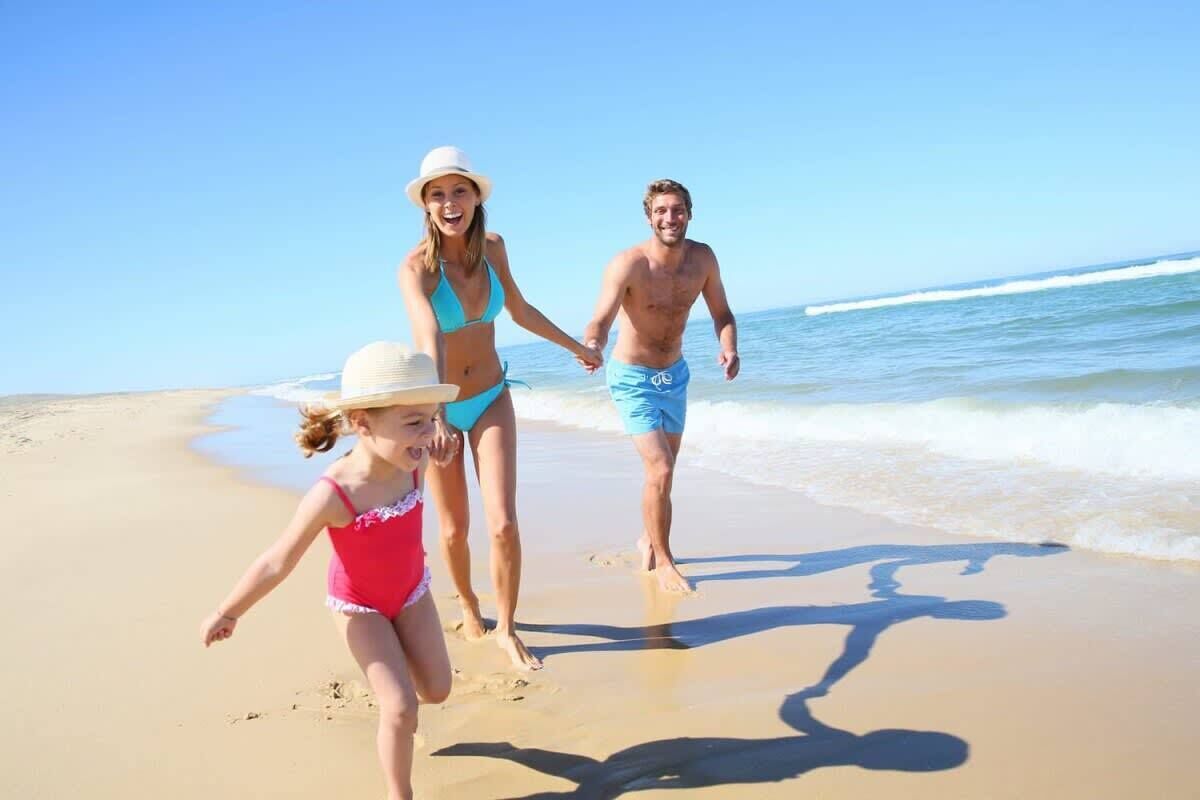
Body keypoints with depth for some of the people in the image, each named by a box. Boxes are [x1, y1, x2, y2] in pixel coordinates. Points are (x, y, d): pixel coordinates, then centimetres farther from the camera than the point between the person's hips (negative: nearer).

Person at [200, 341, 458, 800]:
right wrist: (227, 613, -14)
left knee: (436, 690, 12)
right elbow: (277, 563, -26)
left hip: (411, 591, 5)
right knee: (400, 708, -12)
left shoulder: (412, 463, -22)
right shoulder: (333, 495, -37)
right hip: (359, 605, -5)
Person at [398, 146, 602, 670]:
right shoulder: (416, 267, -22)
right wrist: (436, 416, -55)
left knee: (504, 524, -9)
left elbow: (520, 310, 10)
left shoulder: (492, 248, -7)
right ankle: (468, 605, 41)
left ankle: (506, 629, 13)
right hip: (438, 406, -2)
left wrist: (574, 346, 22)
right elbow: (428, 339, -40)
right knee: (454, 530, 11)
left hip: (492, 399, 3)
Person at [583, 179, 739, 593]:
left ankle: (649, 539, 43)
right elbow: (601, 320, -35)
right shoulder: (628, 264, -25)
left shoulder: (702, 257, -10)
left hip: (675, 374, 6)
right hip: (633, 377, -5)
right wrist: (592, 345, -58)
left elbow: (721, 313, -1)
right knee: (660, 470, -15)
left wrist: (729, 349, -22)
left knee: (664, 469, 19)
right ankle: (664, 561, 4)